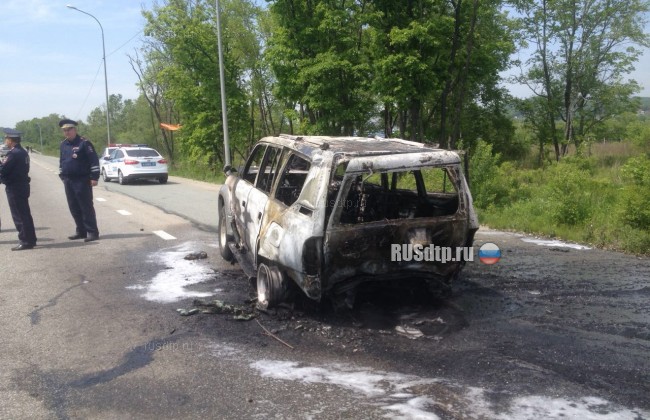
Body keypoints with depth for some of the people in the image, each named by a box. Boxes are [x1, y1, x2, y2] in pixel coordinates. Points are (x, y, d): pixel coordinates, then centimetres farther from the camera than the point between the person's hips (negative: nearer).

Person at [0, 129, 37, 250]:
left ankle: (26, 241, 0)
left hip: (14, 188, -9)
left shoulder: (14, 153, -17)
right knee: (25, 214, 15)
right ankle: (30, 239, 23)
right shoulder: (23, 152, 12)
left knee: (19, 216, -3)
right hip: (23, 186, 9)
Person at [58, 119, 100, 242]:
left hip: (82, 181, -7)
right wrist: (62, 175, 20)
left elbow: (94, 160, -12)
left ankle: (92, 232, -2)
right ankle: (81, 231, 19)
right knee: (74, 208, 10)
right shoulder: (63, 144, 13)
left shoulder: (84, 143, -9)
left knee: (86, 207, -6)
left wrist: (94, 177, -16)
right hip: (68, 181, 7)